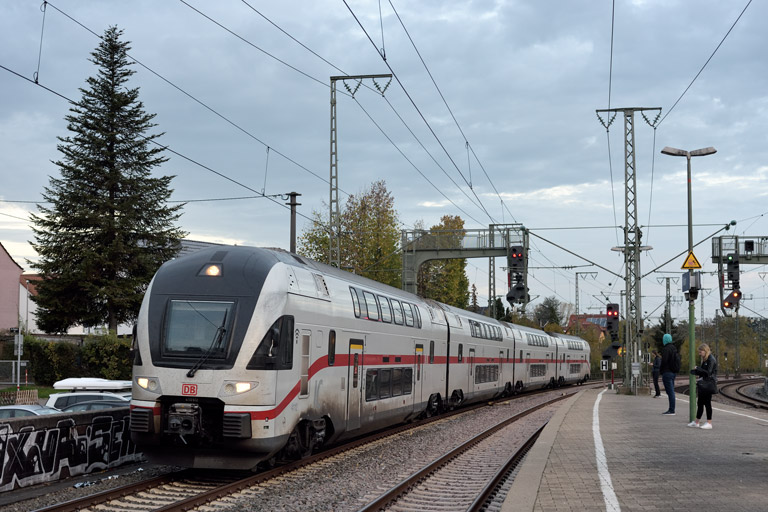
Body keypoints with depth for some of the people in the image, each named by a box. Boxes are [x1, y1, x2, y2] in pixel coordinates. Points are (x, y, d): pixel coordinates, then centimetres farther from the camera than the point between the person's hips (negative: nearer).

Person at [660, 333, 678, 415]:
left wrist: (661, 370, -6)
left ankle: (672, 410, -9)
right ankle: (671, 409, 17)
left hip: (667, 372, -9)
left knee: (670, 391, -9)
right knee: (671, 391, 13)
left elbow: (664, 361, -20)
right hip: (673, 372, 9)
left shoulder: (666, 349, -15)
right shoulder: (674, 348, 14)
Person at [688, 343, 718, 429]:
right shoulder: (705, 359, 15)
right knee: (700, 402, 12)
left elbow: (708, 372, -20)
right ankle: (696, 422, 19)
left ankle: (709, 423, 3)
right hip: (704, 384, 9)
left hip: (709, 384, -9)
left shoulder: (711, 360, -14)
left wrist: (698, 368, -15)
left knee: (707, 403, -4)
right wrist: (696, 371, 1)